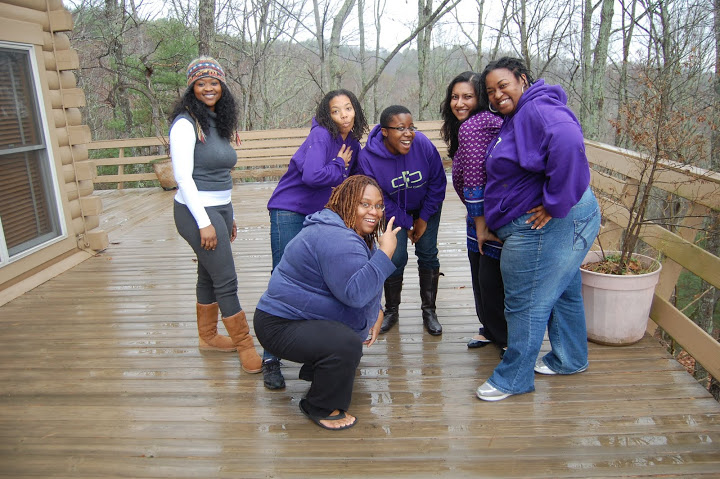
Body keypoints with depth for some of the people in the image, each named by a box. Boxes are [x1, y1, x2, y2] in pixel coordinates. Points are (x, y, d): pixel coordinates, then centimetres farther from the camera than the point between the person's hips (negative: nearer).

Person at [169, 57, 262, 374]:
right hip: (198, 212, -8)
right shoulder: (186, 123, -12)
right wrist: (204, 222, -20)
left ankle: (208, 336, 31)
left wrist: (228, 216, 18)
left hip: (220, 209, 8)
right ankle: (244, 344, 7)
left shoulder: (217, 122, 13)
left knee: (209, 274, 17)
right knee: (226, 280, -4)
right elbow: (182, 176, -17)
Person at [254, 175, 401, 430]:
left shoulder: (353, 234, 10)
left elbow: (363, 285, 19)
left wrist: (376, 312, 3)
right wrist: (385, 253, -31)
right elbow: (355, 293, -35)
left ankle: (316, 371, 33)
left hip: (300, 315, 11)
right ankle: (321, 408, -7)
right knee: (346, 343, -32)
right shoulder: (338, 240, -27)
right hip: (280, 326, -11)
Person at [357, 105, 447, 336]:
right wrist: (407, 224, -13)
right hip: (395, 210, -1)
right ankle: (391, 311, 13)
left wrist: (424, 218, -9)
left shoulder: (424, 144, -29)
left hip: (426, 206, 1)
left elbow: (438, 183, -13)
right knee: (395, 257, -8)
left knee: (427, 253, -2)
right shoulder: (368, 158, -30)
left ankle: (429, 311, 14)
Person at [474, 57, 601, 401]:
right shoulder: (515, 119, 16)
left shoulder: (538, 109, -18)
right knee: (563, 291, 22)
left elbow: (569, 144, -37)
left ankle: (513, 378, 14)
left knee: (525, 302, -1)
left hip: (549, 223, -11)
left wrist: (555, 203, -30)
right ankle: (569, 360, 40)